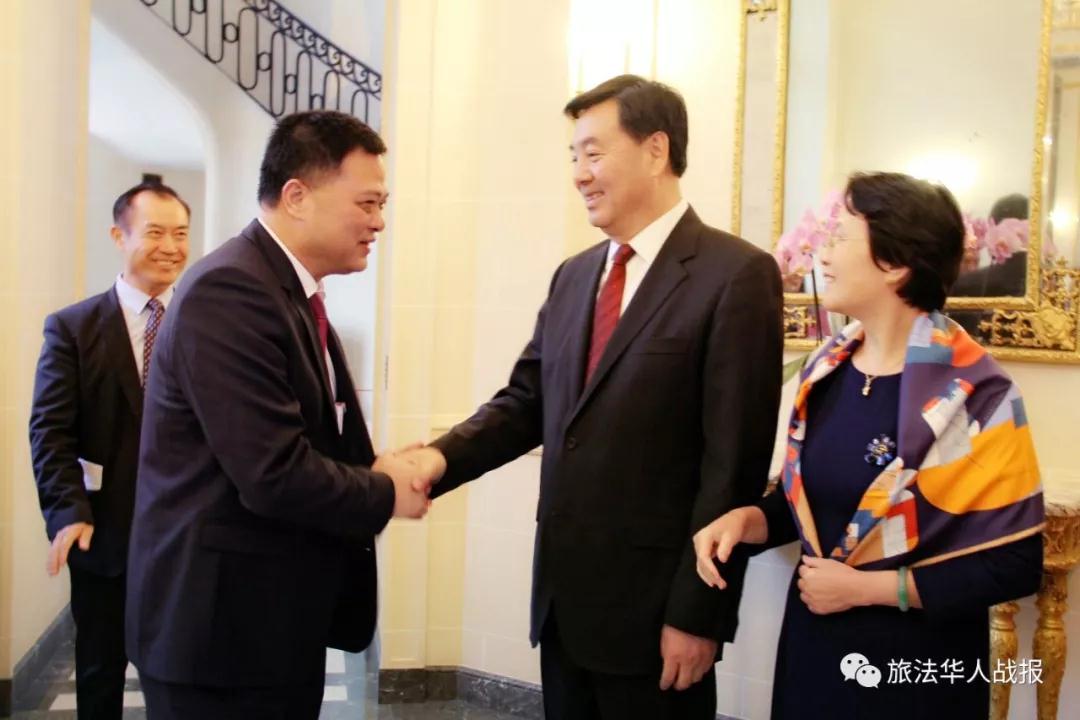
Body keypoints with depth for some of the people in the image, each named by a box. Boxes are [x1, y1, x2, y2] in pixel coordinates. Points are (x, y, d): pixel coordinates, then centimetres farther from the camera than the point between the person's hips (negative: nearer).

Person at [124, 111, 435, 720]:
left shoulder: (295, 292, 11)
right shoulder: (230, 291, -21)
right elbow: (276, 475, -27)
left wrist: (377, 468, -4)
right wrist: (386, 493, -12)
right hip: (224, 624, -9)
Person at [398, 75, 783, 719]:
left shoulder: (736, 274, -12)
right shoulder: (574, 276, 11)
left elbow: (735, 462, -15)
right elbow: (527, 402, 9)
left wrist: (697, 613, -15)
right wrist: (441, 458, -10)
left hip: (653, 604, -6)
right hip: (562, 594, 7)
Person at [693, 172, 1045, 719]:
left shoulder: (975, 393, -18)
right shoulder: (826, 368, 1)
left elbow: (1013, 564, -16)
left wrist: (866, 588, -17)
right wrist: (746, 519, -8)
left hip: (916, 661, -5)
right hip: (813, 639, 6)